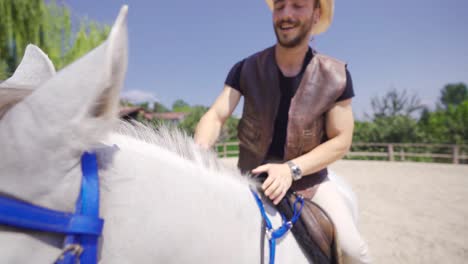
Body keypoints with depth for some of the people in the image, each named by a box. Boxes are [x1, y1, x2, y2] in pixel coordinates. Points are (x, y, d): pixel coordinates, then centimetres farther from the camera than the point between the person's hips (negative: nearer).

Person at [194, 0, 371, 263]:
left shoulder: (336, 75, -10)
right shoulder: (246, 69, -9)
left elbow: (341, 141, -10)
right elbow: (215, 116, -14)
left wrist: (292, 169, -25)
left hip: (310, 178, 0)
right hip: (253, 179, 1)